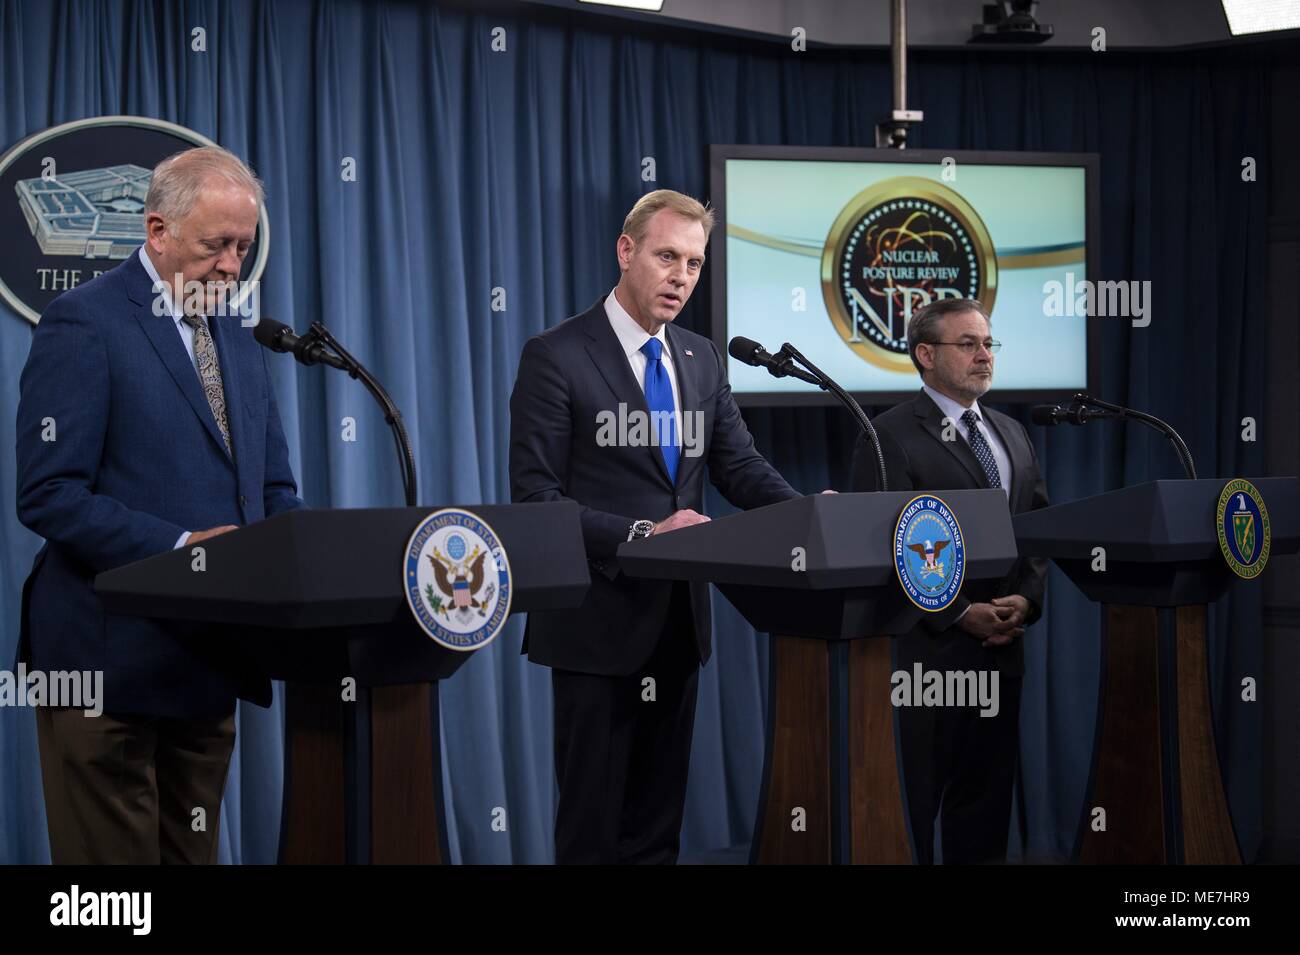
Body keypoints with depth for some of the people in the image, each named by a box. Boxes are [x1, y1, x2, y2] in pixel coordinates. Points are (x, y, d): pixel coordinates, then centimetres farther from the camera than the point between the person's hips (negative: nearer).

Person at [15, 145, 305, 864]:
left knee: (191, 854, 12)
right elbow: (48, 496, -15)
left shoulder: (237, 333, 15)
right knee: (112, 852, -1)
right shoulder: (84, 323, -8)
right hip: (114, 661, -7)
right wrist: (178, 547, -24)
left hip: (209, 660, 7)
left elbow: (272, 490, 17)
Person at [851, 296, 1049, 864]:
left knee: (986, 797, 10)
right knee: (914, 800, -2)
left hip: (1002, 647, 7)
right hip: (927, 650, -7)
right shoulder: (890, 436, -7)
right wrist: (961, 615, -16)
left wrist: (1027, 598, -2)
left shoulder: (1012, 434, 17)